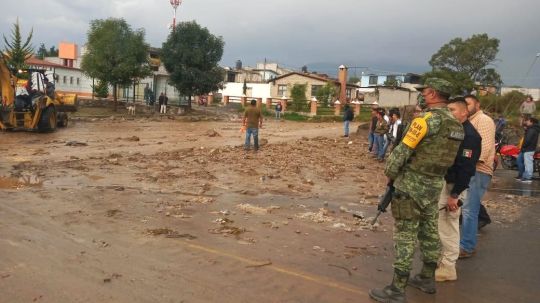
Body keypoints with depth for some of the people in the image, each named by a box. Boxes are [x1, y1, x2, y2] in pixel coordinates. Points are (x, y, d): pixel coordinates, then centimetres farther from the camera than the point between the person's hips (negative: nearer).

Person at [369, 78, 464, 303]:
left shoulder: (426, 119, -18)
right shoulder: (455, 124, 7)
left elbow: (402, 150, -17)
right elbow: (445, 154, 13)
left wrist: (390, 173, -3)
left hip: (412, 185, -8)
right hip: (435, 185, 8)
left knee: (405, 235, -3)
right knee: (429, 231, 18)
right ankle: (427, 278, 32)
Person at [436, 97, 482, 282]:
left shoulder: (469, 135, -17)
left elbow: (466, 168, -22)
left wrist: (455, 194, -23)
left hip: (453, 186, -9)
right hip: (442, 182, 9)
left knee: (448, 226, -2)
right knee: (441, 224, 16)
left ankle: (448, 267, 9)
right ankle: (441, 259, 30)